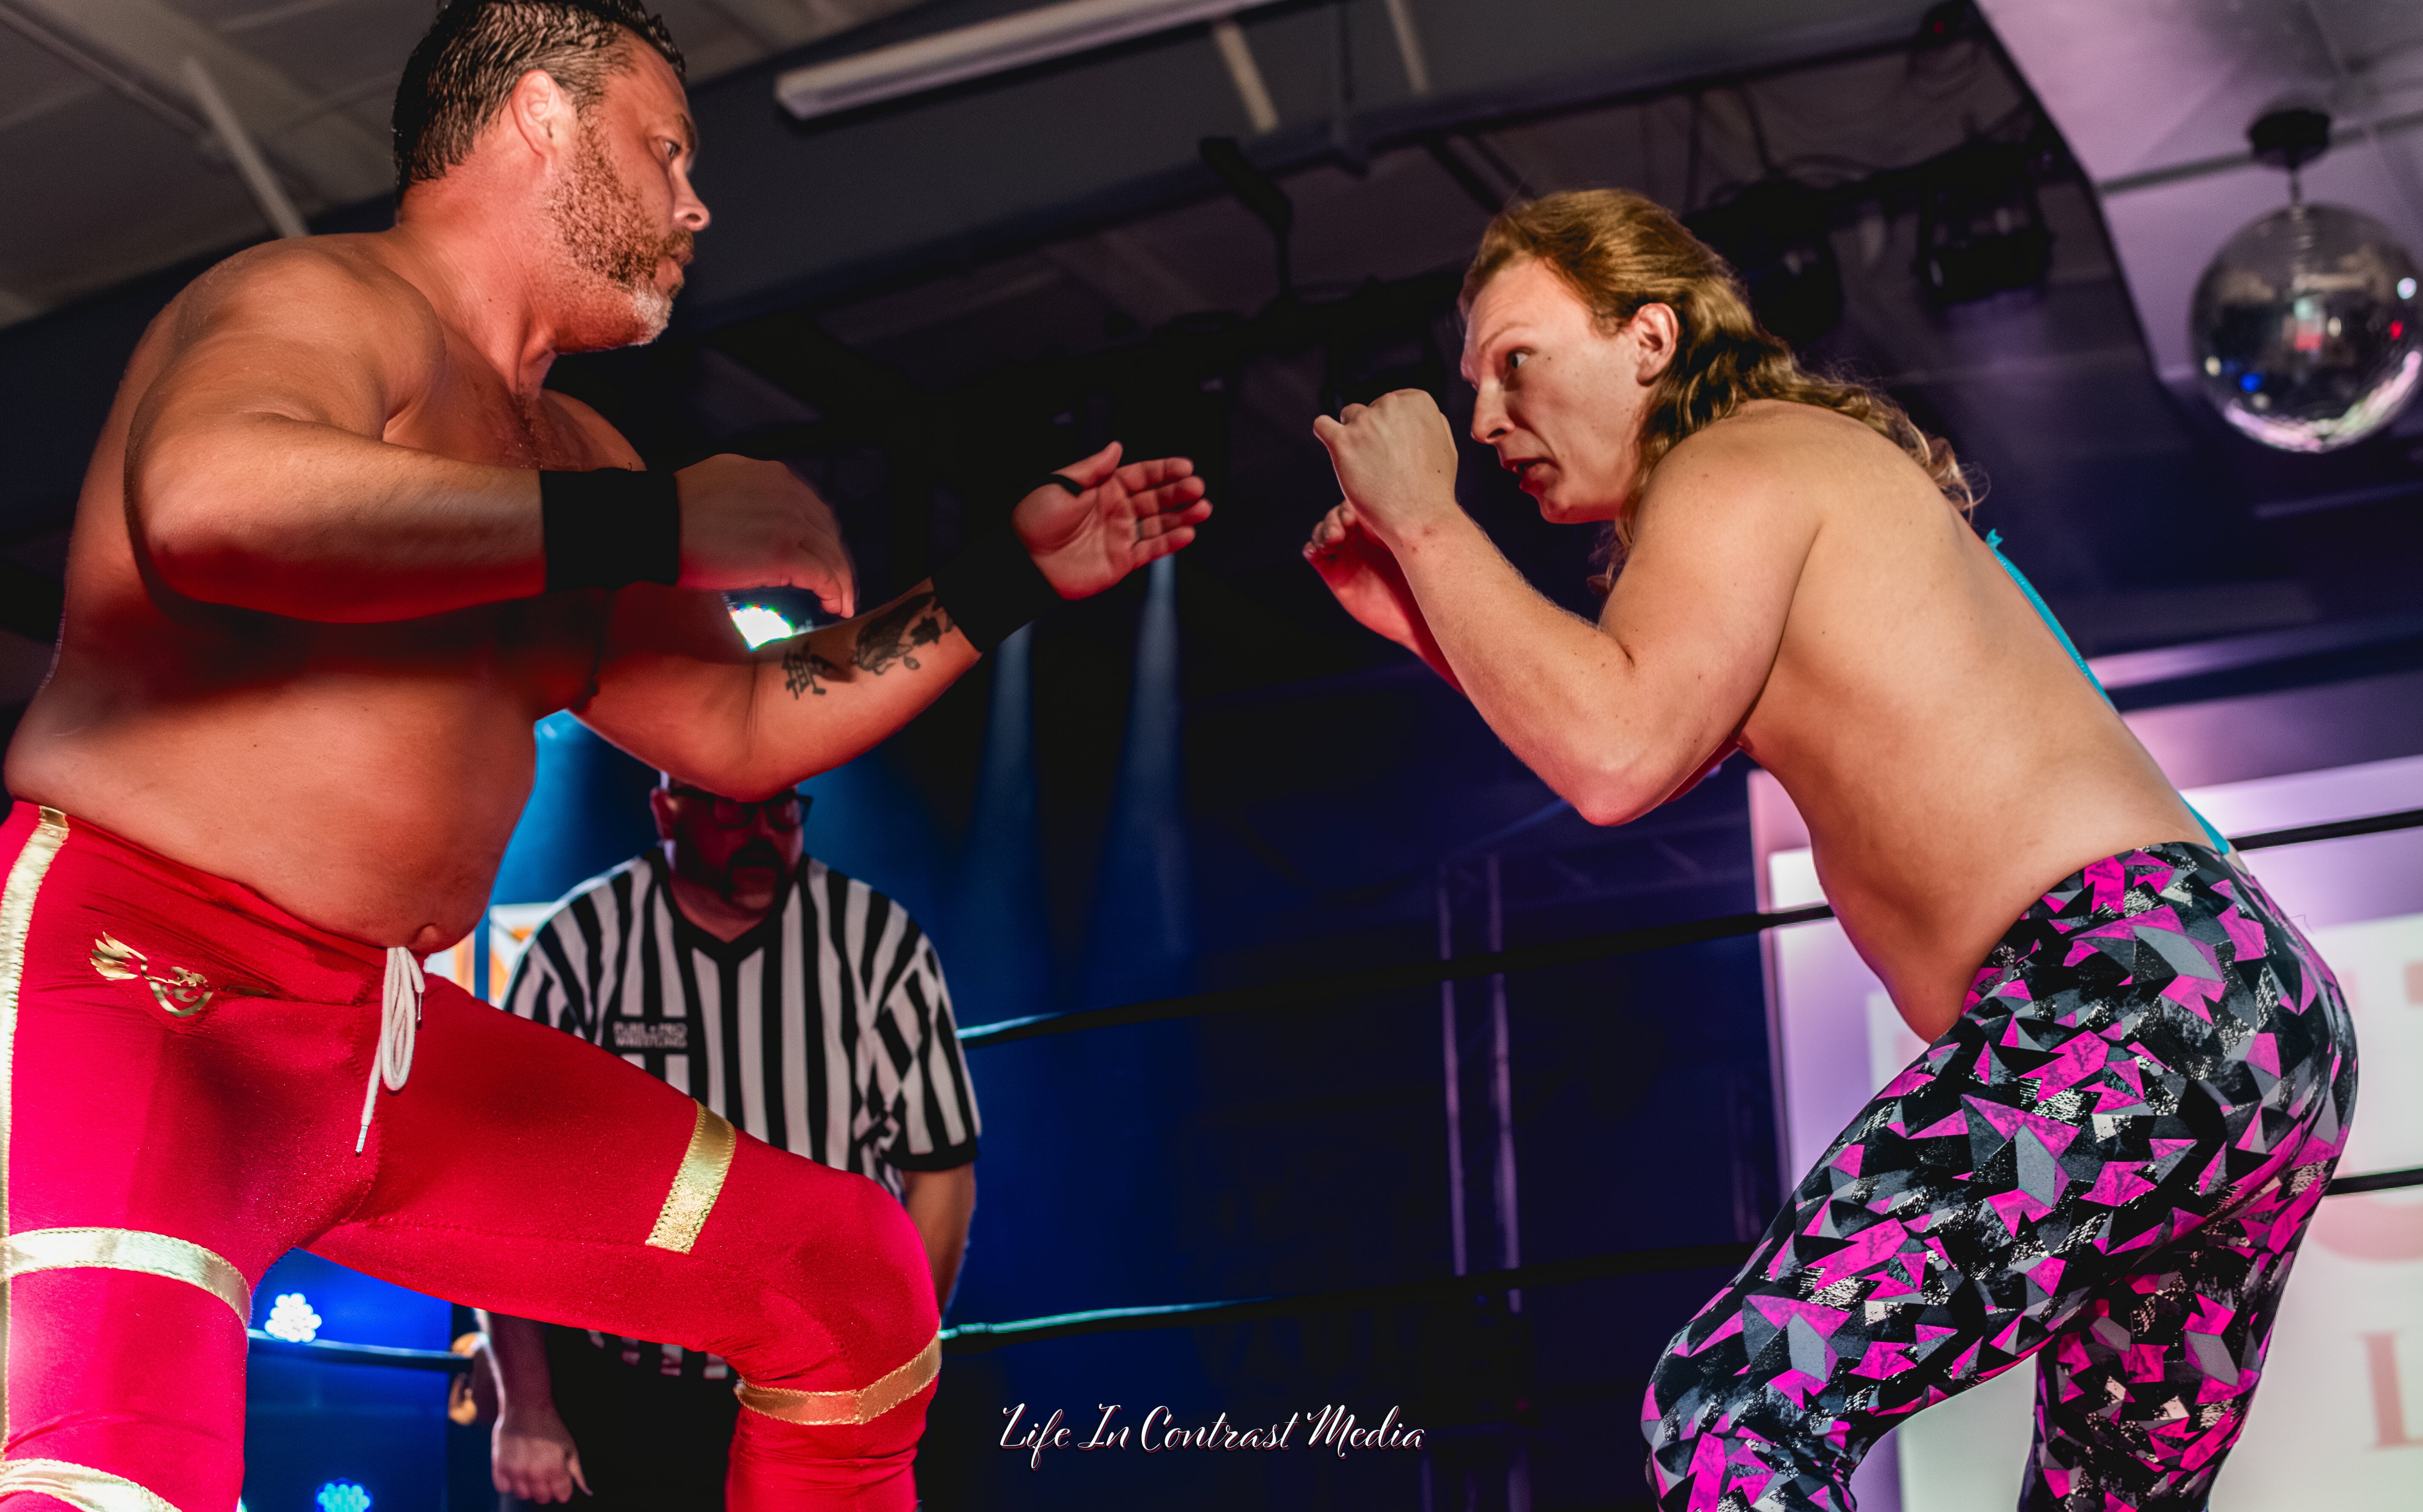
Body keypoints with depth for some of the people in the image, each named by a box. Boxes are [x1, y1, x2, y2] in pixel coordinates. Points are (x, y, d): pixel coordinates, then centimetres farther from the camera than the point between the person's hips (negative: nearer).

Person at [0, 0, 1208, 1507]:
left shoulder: (569, 457, 21)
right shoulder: (322, 301, -6)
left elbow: (741, 728, 28)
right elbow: (209, 502, -30)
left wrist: (1011, 576, 27)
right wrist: (662, 524, -25)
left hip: (394, 1042, 9)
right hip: (135, 965, -9)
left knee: (858, 1277, 10)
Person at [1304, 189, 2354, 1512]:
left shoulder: (1738, 463, -3)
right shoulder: (1813, 467, 28)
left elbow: (1613, 759, -18)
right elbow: (1611, 742, 34)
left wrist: (1426, 518, -8)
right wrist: (1424, 620, 23)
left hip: (2121, 991, -11)